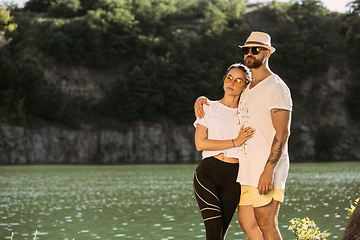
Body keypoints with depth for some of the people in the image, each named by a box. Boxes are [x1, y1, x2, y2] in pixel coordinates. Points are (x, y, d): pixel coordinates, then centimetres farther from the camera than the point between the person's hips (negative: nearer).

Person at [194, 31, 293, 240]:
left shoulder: (276, 88, -10)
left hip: (267, 170, -9)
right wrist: (202, 101, 13)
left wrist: (268, 170, -25)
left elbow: (282, 133, -18)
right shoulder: (247, 90, 18)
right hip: (248, 169, 9)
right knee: (246, 221, 11)